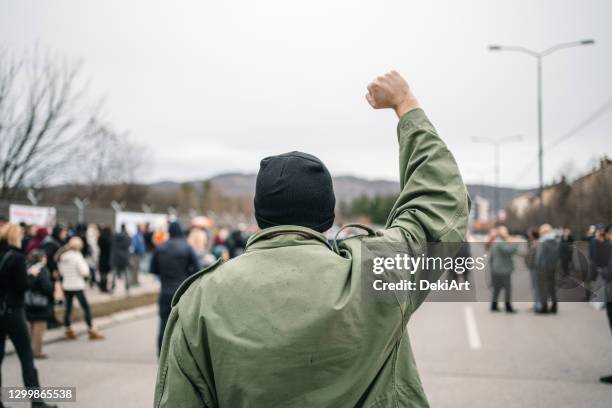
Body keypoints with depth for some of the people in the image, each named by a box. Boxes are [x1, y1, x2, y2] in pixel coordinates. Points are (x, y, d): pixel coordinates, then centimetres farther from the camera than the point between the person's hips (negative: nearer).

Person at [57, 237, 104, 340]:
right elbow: (84, 272, -14)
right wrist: (85, 264, 1)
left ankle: (68, 330, 16)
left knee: (68, 308, 11)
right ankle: (91, 331, 4)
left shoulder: (61, 256, 3)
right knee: (86, 308, 2)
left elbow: (61, 271, 12)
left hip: (66, 286, 6)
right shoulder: (77, 256, -15)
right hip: (77, 286, -6)